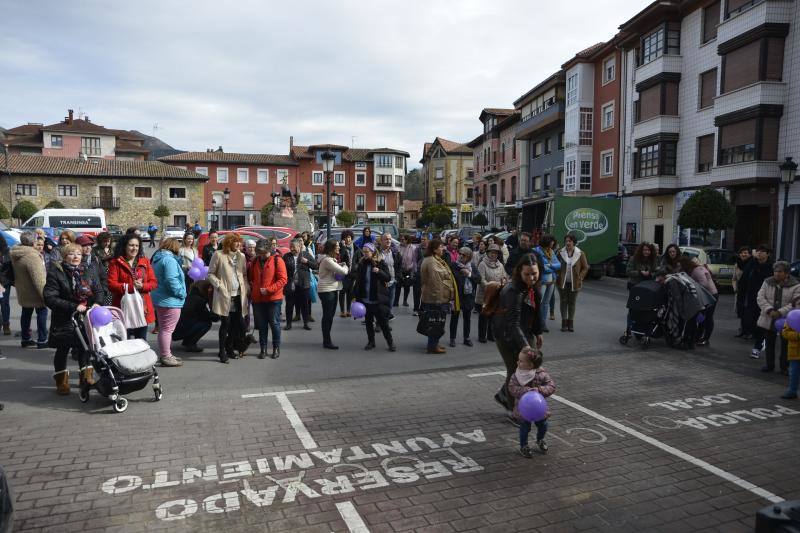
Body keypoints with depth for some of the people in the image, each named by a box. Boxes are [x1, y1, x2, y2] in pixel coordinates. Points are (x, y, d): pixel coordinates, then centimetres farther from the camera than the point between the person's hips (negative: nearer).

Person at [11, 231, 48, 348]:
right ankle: (42, 340, 4)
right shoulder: (32, 256, -27)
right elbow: (38, 278, -29)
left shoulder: (17, 254, 3)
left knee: (26, 314, 18)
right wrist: (44, 294, -26)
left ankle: (26, 339, 27)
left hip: (23, 292, 9)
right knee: (42, 312, 2)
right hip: (34, 292, -9)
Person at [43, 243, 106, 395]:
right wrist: (74, 307, -23)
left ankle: (86, 376, 28)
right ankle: (61, 381, 25)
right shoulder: (55, 273, -11)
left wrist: (97, 303, -13)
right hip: (64, 320, -4)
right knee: (63, 350, 8)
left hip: (86, 318, 4)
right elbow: (50, 298, -17)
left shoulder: (87, 272, 5)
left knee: (85, 347, 12)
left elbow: (99, 290, 8)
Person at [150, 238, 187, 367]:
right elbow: (171, 280, -25)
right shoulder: (169, 260, -18)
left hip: (159, 298, 10)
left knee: (163, 328, 19)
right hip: (169, 300, -10)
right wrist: (181, 293, -15)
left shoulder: (157, 259, 14)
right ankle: (166, 357, 2)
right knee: (167, 329, -3)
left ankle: (164, 354, 29)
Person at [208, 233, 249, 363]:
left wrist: (246, 288, 4)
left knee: (236, 324, 8)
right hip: (225, 296, -5)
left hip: (238, 295, 5)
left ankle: (230, 349, 23)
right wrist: (219, 285, -13)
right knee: (225, 324, -2)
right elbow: (211, 273, -1)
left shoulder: (241, 256, 11)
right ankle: (222, 352, 9)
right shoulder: (218, 255, -4)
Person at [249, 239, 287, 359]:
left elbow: (283, 279, -13)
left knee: (274, 324, 5)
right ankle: (263, 348, 21)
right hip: (258, 298, 4)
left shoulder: (277, 260, -8)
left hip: (273, 298, -4)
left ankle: (276, 348, 18)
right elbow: (250, 277, 22)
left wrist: (268, 289, -18)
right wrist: (252, 287, 7)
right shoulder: (255, 261, 8)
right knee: (261, 325, 10)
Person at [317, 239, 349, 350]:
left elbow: (338, 272, 15)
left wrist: (341, 266, -6)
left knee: (330, 315, 14)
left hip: (333, 289, 10)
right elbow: (343, 271, -20)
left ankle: (326, 340, 24)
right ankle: (327, 342, 5)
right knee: (327, 316, -3)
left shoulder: (332, 259, 15)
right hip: (326, 290, -10)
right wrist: (345, 266, 2)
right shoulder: (327, 260, -19)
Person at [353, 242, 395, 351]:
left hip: (378, 298, -4)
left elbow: (388, 278, -6)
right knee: (368, 321, 12)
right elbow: (358, 281, 9)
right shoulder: (361, 264, 4)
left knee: (383, 321, 0)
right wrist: (356, 296, 5)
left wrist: (379, 272, -24)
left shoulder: (381, 263, -6)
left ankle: (390, 342, 12)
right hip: (365, 298, 4)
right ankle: (371, 341, 25)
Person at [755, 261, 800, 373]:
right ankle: (769, 365, 25)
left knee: (785, 345, 7)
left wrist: (780, 312, -23)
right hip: (768, 320, 3)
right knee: (769, 344, 13)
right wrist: (769, 310, -19)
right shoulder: (767, 282, 2)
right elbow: (760, 298, -4)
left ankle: (784, 367, 20)